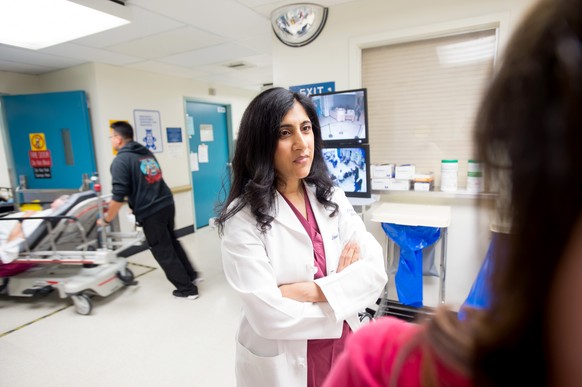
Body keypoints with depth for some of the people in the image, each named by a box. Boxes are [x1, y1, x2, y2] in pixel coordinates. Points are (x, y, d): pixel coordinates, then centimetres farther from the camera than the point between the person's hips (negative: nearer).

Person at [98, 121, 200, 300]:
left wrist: (106, 219, -1)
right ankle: (191, 275, 35)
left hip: (150, 212, -7)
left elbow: (118, 196, -16)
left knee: (163, 252, 7)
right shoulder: (146, 153, 13)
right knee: (172, 242, 25)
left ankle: (187, 289, 16)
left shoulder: (121, 160, -11)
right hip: (167, 204, 8)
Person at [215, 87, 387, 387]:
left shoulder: (332, 198, -5)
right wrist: (341, 286, -14)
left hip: (343, 351, 5)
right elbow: (269, 316, -24)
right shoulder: (243, 217, -20)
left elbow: (375, 271, -11)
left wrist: (308, 291, -23)